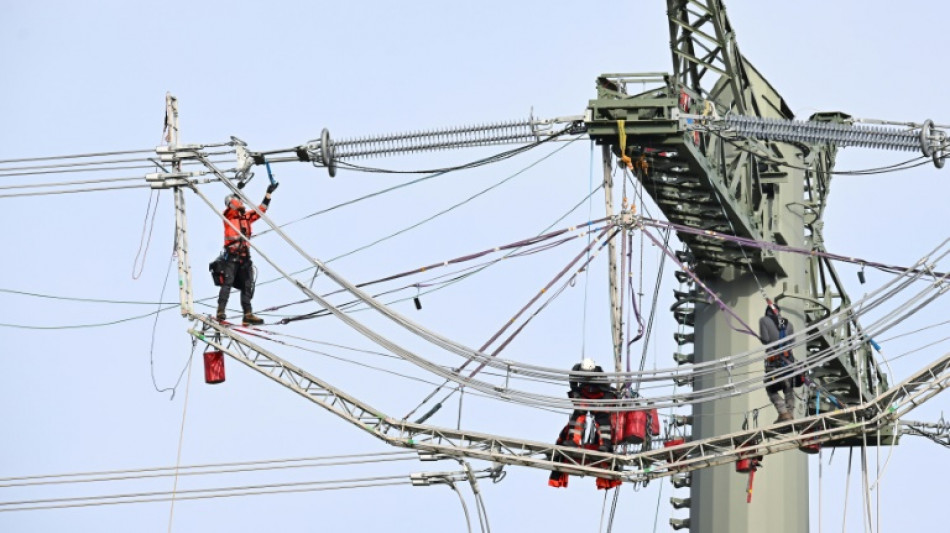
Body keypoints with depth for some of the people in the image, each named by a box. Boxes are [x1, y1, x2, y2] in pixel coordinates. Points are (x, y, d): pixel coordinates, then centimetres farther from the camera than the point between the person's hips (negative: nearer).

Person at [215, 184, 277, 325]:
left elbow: (261, 209, 27)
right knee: (227, 283, -16)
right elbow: (232, 205, -13)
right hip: (232, 255, -6)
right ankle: (220, 312, -22)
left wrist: (268, 194, 25)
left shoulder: (247, 216, 21)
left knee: (247, 286, 3)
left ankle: (248, 315, 3)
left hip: (245, 256, 6)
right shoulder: (228, 215, 5)